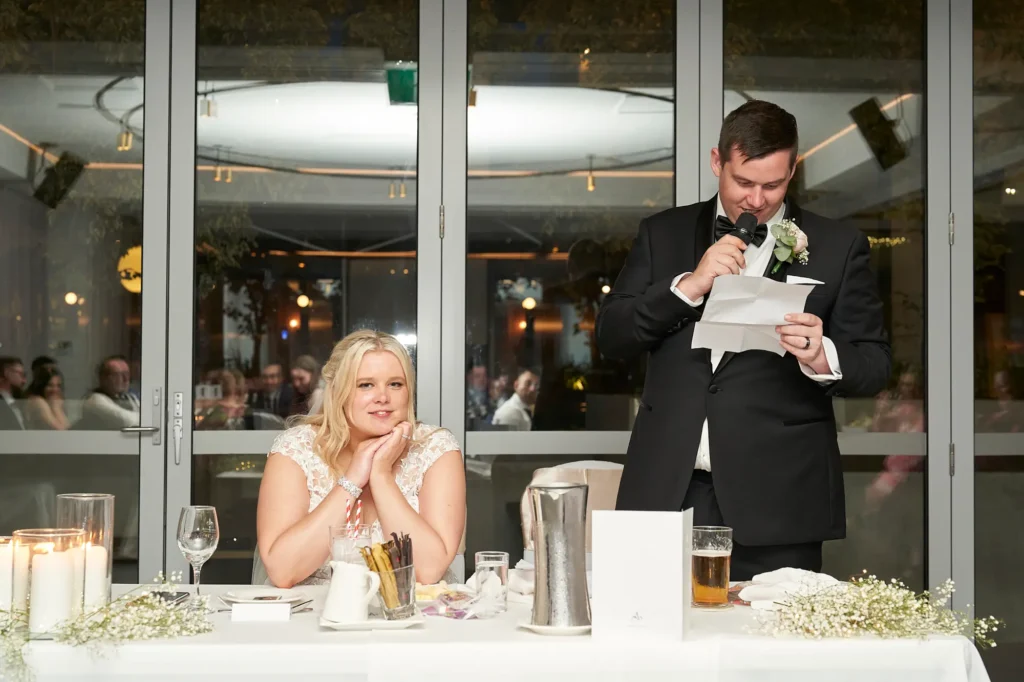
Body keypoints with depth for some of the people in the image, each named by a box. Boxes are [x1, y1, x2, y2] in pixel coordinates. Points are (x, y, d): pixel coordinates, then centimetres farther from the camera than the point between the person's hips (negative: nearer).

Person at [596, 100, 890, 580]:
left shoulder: (837, 247, 6)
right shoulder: (664, 235, 11)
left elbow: (874, 366, 5)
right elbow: (611, 337, 4)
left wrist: (823, 359, -18)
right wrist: (689, 285, -10)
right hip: (667, 492, 2)